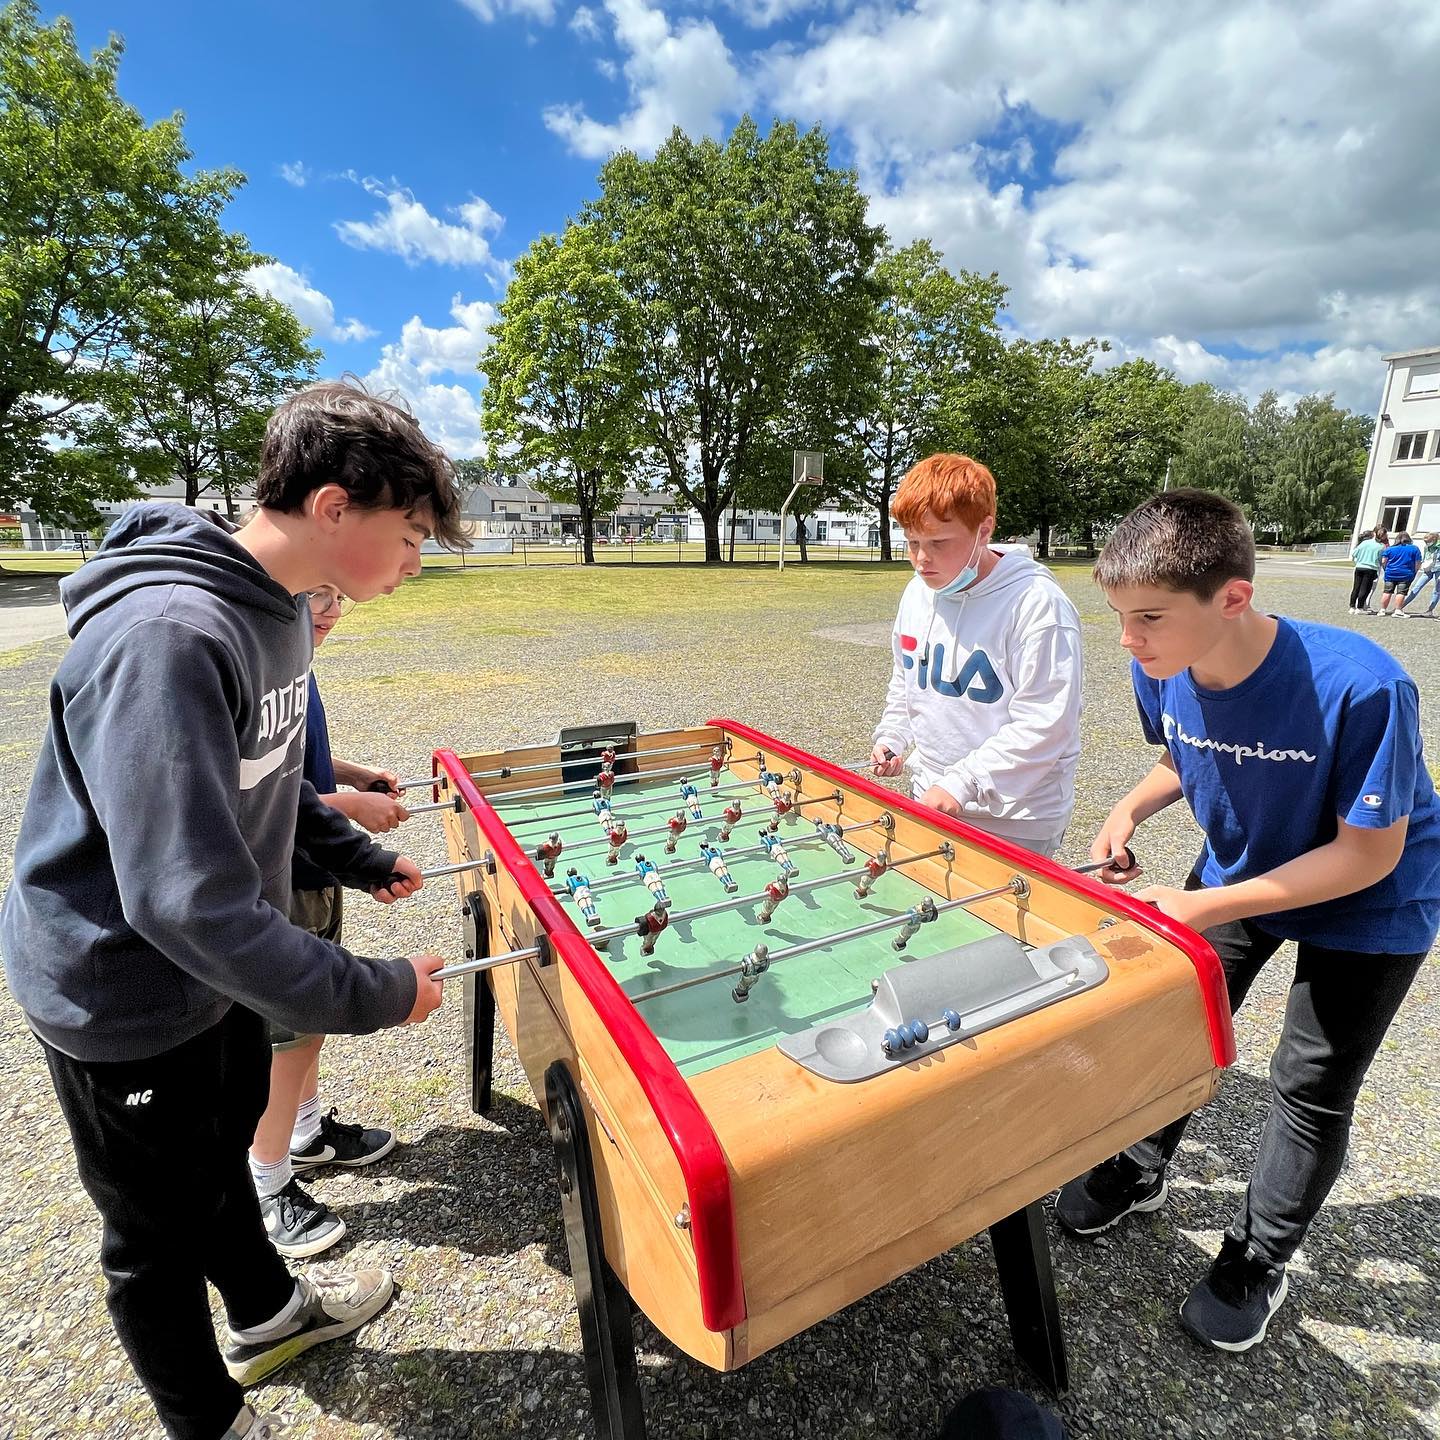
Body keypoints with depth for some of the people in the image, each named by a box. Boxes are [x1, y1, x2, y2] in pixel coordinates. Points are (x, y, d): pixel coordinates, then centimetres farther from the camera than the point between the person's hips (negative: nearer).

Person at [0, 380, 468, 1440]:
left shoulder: (276, 609, -3)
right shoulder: (167, 635, -34)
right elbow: (188, 897, -36)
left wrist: (364, 861, 7)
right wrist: (372, 995, -28)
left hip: (216, 966, 8)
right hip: (127, 1000, -8)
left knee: (219, 1155, 30)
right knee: (162, 1234, 18)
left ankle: (269, 1313, 56)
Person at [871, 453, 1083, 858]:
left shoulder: (1036, 604, -19)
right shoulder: (918, 593, 3)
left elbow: (1043, 726, -21)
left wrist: (961, 784, -24)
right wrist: (892, 740, 3)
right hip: (928, 801, 6)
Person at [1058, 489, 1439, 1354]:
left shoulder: (1360, 689, -37)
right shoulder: (1163, 673, -21)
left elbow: (1369, 853, -27)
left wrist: (1207, 908, -32)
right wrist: (1132, 808, -19)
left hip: (1370, 903, -4)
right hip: (1241, 870, 5)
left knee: (1312, 1088, 8)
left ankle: (1260, 1260, 34)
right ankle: (1138, 1173, 40)